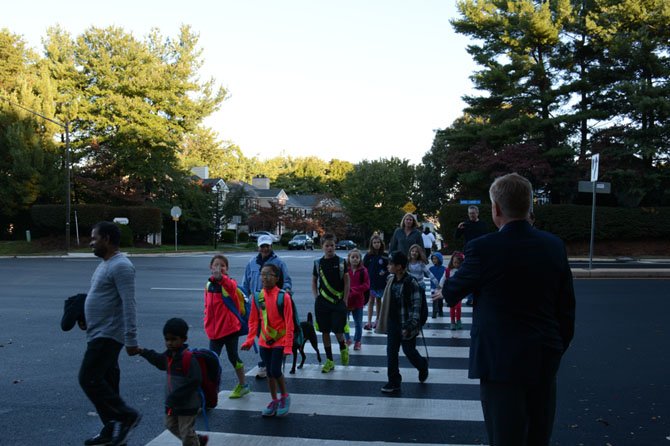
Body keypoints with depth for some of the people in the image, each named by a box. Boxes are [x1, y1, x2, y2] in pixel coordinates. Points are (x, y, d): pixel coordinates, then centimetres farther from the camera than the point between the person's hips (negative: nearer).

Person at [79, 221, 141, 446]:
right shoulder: (105, 264, 15)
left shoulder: (120, 266, -18)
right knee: (105, 381, 13)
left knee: (89, 379, -9)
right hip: (99, 334, 10)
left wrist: (131, 339, -27)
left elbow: (128, 305, -24)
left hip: (108, 335, -10)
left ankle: (126, 416, 1)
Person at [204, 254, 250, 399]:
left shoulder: (230, 283, -13)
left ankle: (242, 385, 29)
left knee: (232, 357, 10)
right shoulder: (209, 285, 4)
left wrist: (220, 277, -61)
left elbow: (230, 286, -40)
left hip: (230, 327, -4)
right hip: (214, 329, 4)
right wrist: (208, 323, 8)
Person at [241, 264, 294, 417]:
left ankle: (284, 396, 17)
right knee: (269, 372, 12)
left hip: (280, 340, -5)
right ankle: (274, 401, 28)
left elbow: (289, 323, -14)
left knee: (275, 371, -9)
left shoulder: (284, 296, -16)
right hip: (264, 341, 5)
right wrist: (249, 340, 2)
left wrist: (288, 346, -16)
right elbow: (253, 320, 6)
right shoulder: (258, 296, -2)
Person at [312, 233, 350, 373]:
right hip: (322, 303, 3)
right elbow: (314, 281, 15)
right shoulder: (318, 263, 5)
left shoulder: (341, 262, -1)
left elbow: (347, 281, 0)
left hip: (338, 302, -2)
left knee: (338, 330, -7)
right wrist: (316, 297, 4)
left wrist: (345, 300, -4)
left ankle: (343, 348, 26)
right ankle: (329, 361, 17)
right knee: (325, 331, 6)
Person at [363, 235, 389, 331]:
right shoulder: (368, 256, -3)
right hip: (370, 281, -1)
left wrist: (385, 273, -14)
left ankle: (377, 320, 26)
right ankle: (369, 322, -2)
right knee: (371, 300, -1)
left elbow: (389, 268, 3)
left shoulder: (384, 256, -2)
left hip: (381, 282, 1)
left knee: (378, 300, 13)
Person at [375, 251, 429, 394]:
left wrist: (410, 325, -23)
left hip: (405, 324, -7)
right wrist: (383, 322, 16)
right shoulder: (391, 281, 5)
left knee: (409, 350, 7)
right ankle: (394, 382, 14)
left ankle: (423, 366, 38)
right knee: (391, 352, 5)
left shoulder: (411, 283, -17)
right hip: (392, 323, 7)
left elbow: (416, 306, -18)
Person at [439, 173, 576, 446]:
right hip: (545, 360, 6)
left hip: (501, 361, -5)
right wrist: (558, 349, 18)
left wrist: (445, 289, 21)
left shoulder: (483, 248, -17)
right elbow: (566, 308, 6)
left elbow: (451, 294, -2)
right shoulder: (555, 246, -1)